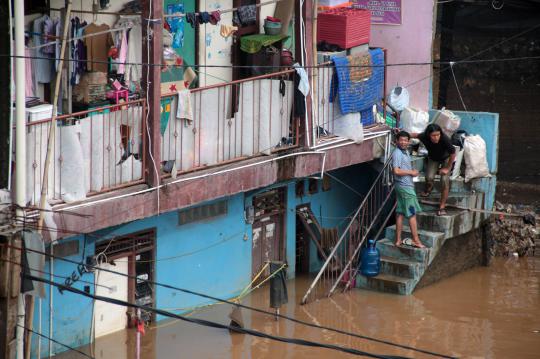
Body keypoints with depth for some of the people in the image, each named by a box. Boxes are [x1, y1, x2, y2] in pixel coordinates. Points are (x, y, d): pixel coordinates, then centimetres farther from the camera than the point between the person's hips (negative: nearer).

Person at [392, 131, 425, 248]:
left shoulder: (405, 152, 13)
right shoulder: (397, 154, -17)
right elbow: (396, 171, -25)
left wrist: (412, 172, 7)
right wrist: (411, 172, -15)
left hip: (407, 185, 9)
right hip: (404, 186, -9)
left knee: (400, 213, 10)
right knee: (412, 213, -4)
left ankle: (398, 240, 12)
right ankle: (416, 241, 0)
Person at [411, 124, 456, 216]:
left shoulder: (445, 139, -38)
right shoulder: (424, 137, -31)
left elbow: (453, 153, -22)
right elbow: (416, 135, -5)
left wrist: (448, 168, -15)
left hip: (446, 158, -2)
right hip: (433, 158, 2)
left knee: (445, 180, -16)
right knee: (429, 177, -18)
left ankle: (442, 207, -4)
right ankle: (428, 189, 21)